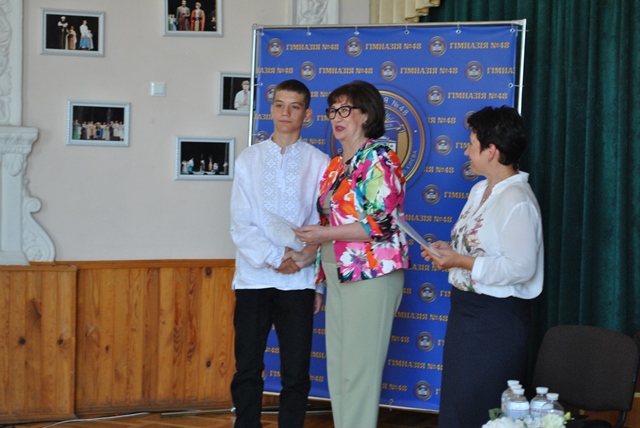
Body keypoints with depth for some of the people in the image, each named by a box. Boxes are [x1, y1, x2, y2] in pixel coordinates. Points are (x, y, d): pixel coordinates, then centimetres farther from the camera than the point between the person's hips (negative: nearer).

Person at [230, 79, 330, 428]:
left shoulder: (320, 163, 1)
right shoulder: (249, 159, 4)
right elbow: (240, 225, -1)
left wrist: (319, 283, -7)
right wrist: (274, 258, -12)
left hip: (298, 281, -1)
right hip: (254, 278, 1)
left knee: (296, 374, 4)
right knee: (247, 370, 5)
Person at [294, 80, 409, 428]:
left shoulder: (379, 159, -9)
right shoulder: (336, 165, 15)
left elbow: (382, 223, -17)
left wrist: (325, 234, -16)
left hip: (370, 274, -8)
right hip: (338, 274, 8)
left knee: (359, 369, -6)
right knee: (337, 367, 10)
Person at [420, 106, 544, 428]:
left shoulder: (516, 201, -20)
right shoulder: (481, 190, 10)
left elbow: (520, 268, -27)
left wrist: (462, 262, -23)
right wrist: (448, 250, 3)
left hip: (496, 319, -10)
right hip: (466, 309, 10)